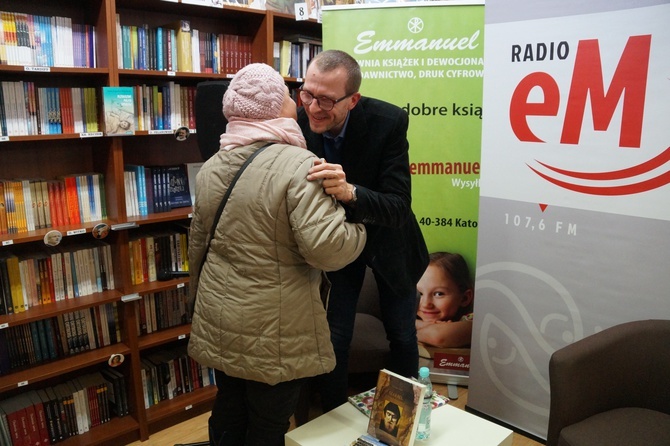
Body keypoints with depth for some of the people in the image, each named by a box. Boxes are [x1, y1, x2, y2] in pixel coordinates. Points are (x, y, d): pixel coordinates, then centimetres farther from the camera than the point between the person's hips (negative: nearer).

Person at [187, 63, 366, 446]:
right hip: (274, 333, -6)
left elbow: (198, 246, 12)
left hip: (220, 325, 7)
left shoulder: (211, 167, 4)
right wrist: (358, 226, -6)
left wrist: (202, 301, 26)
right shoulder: (299, 165, -19)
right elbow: (327, 248, -27)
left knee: (228, 413, 23)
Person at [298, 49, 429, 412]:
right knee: (333, 338, 4)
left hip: (388, 241, 0)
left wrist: (350, 192, -51)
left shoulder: (388, 121, -29)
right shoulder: (296, 122, -22)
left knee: (402, 336, 14)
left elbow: (399, 208, -33)